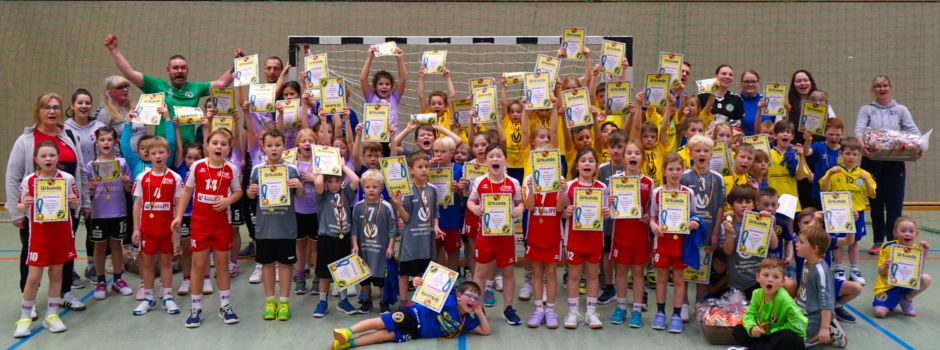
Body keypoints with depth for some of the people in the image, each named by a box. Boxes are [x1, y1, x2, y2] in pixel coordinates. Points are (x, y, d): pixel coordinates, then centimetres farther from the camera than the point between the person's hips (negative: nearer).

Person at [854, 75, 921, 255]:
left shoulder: (901, 110, 12)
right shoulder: (866, 110, 9)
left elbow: (913, 130, 1)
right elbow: (859, 129, -7)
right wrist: (862, 144, -30)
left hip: (895, 162, 0)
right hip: (872, 161, 0)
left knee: (895, 203, -4)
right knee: (876, 203, 4)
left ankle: (893, 241, -2)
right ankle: (877, 241, 12)